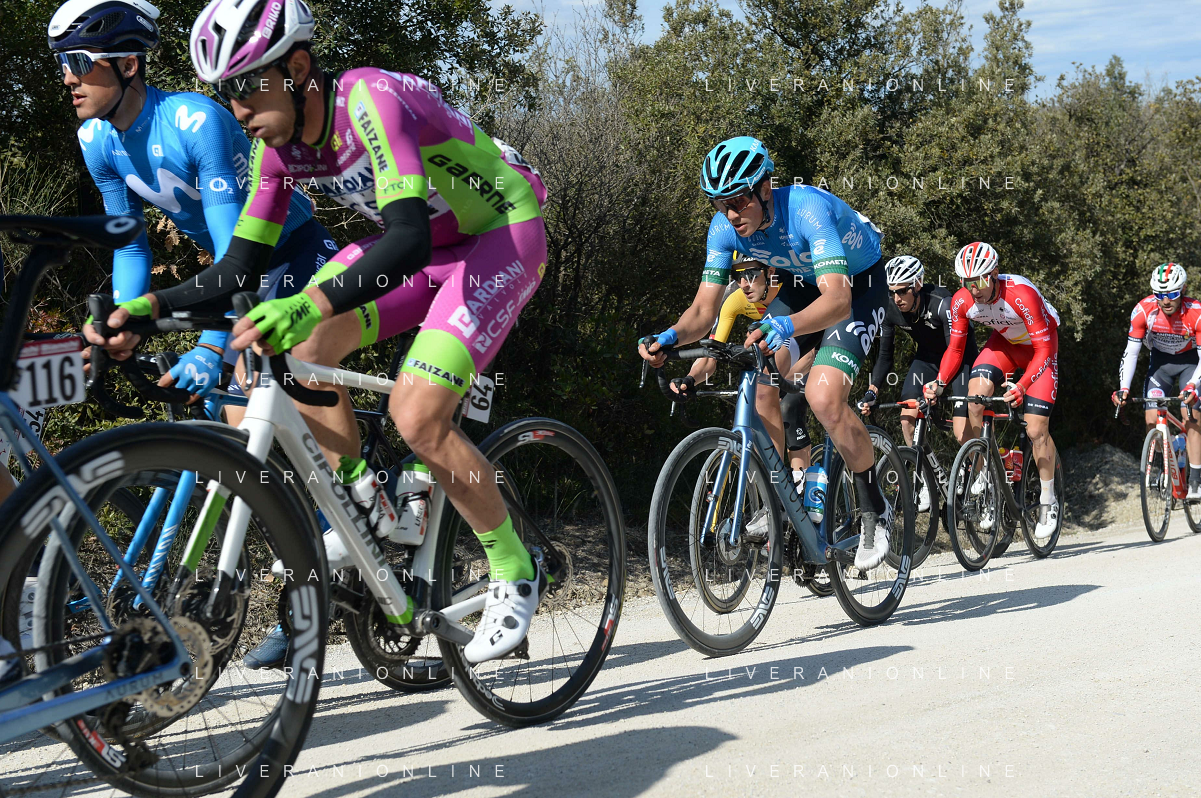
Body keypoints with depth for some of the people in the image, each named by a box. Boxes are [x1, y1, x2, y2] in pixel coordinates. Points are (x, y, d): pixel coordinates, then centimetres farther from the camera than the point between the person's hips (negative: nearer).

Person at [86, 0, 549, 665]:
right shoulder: (277, 147, -6)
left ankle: (515, 574, -2)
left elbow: (411, 238, -41)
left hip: (502, 234, -7)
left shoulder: (369, 99, -30)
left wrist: (313, 304, -55)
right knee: (298, 350, -12)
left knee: (416, 415, -22)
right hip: (415, 240, 8)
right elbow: (238, 267, -2)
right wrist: (151, 307, -17)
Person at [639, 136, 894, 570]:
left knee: (823, 397, -24)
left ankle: (876, 510, -4)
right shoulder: (725, 226, -18)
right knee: (760, 384, -15)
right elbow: (704, 308, -16)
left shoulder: (807, 209, -37)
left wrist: (784, 326, -65)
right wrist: (670, 337, -37)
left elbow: (837, 300, -47)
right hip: (803, 283, 6)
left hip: (858, 285, -6)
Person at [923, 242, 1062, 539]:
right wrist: (940, 383, -26)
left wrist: (1021, 387, -44)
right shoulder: (961, 301, -22)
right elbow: (955, 348, -9)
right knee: (976, 393, -26)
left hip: (1042, 345, -4)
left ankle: (1048, 503, 10)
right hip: (1005, 342, 4)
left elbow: (1044, 350, -32)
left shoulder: (1021, 294, -36)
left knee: (1036, 430, -10)